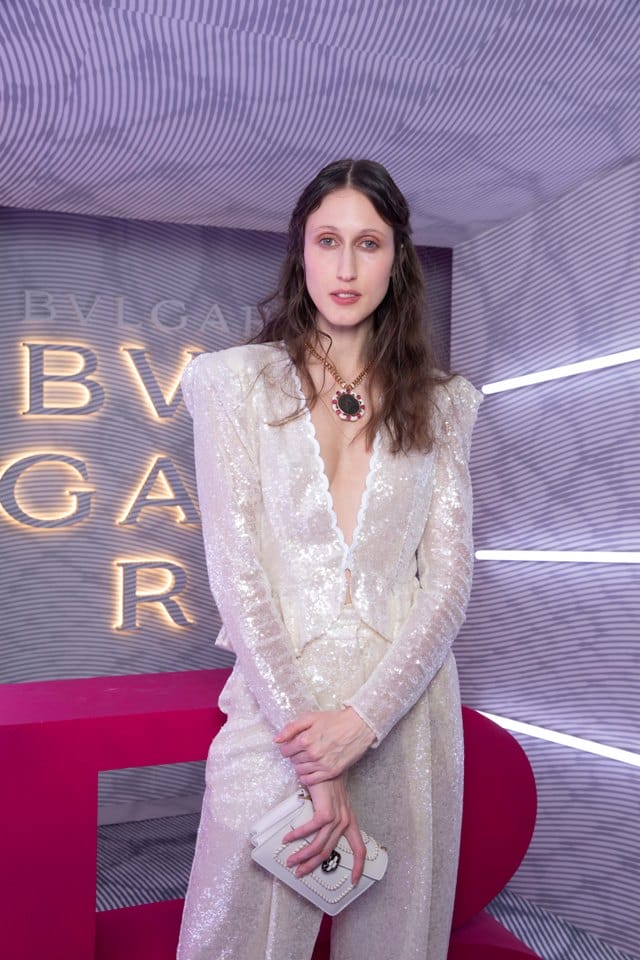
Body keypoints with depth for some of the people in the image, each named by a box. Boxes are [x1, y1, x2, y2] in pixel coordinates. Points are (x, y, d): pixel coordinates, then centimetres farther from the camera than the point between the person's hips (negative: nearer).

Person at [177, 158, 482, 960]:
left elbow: (448, 581, 0)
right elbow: (236, 573, -7)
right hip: (277, 708, -2)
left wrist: (363, 719, -14)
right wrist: (314, 765, -13)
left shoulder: (441, 405, 7)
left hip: (407, 707, 2)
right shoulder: (237, 382, 1)